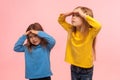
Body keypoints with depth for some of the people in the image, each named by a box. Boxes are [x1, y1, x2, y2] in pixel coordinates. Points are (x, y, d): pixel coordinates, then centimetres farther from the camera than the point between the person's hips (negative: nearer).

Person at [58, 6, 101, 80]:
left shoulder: (90, 33, -19)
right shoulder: (71, 30, -2)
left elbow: (98, 26, -39)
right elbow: (60, 20, 9)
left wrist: (83, 15, -34)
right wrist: (69, 13, -12)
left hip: (86, 69, -5)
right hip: (74, 67, 5)